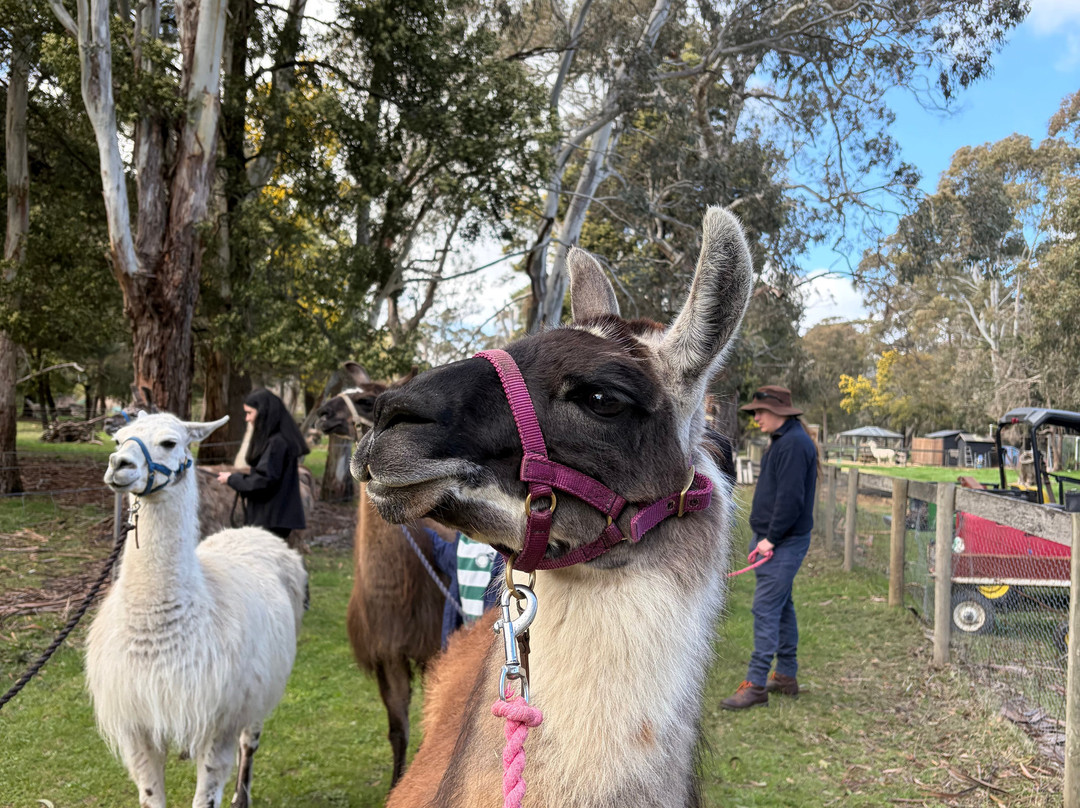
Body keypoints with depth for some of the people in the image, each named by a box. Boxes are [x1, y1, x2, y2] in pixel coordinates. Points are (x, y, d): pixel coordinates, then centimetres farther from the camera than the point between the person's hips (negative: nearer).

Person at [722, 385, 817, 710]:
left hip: (784, 544, -11)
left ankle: (756, 684, -6)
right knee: (782, 607, 16)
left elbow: (791, 498, -23)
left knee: (766, 609, -9)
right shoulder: (781, 440, 16)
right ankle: (786, 677, 26)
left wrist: (771, 538, -19)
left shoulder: (795, 444, -17)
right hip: (772, 540, 11)